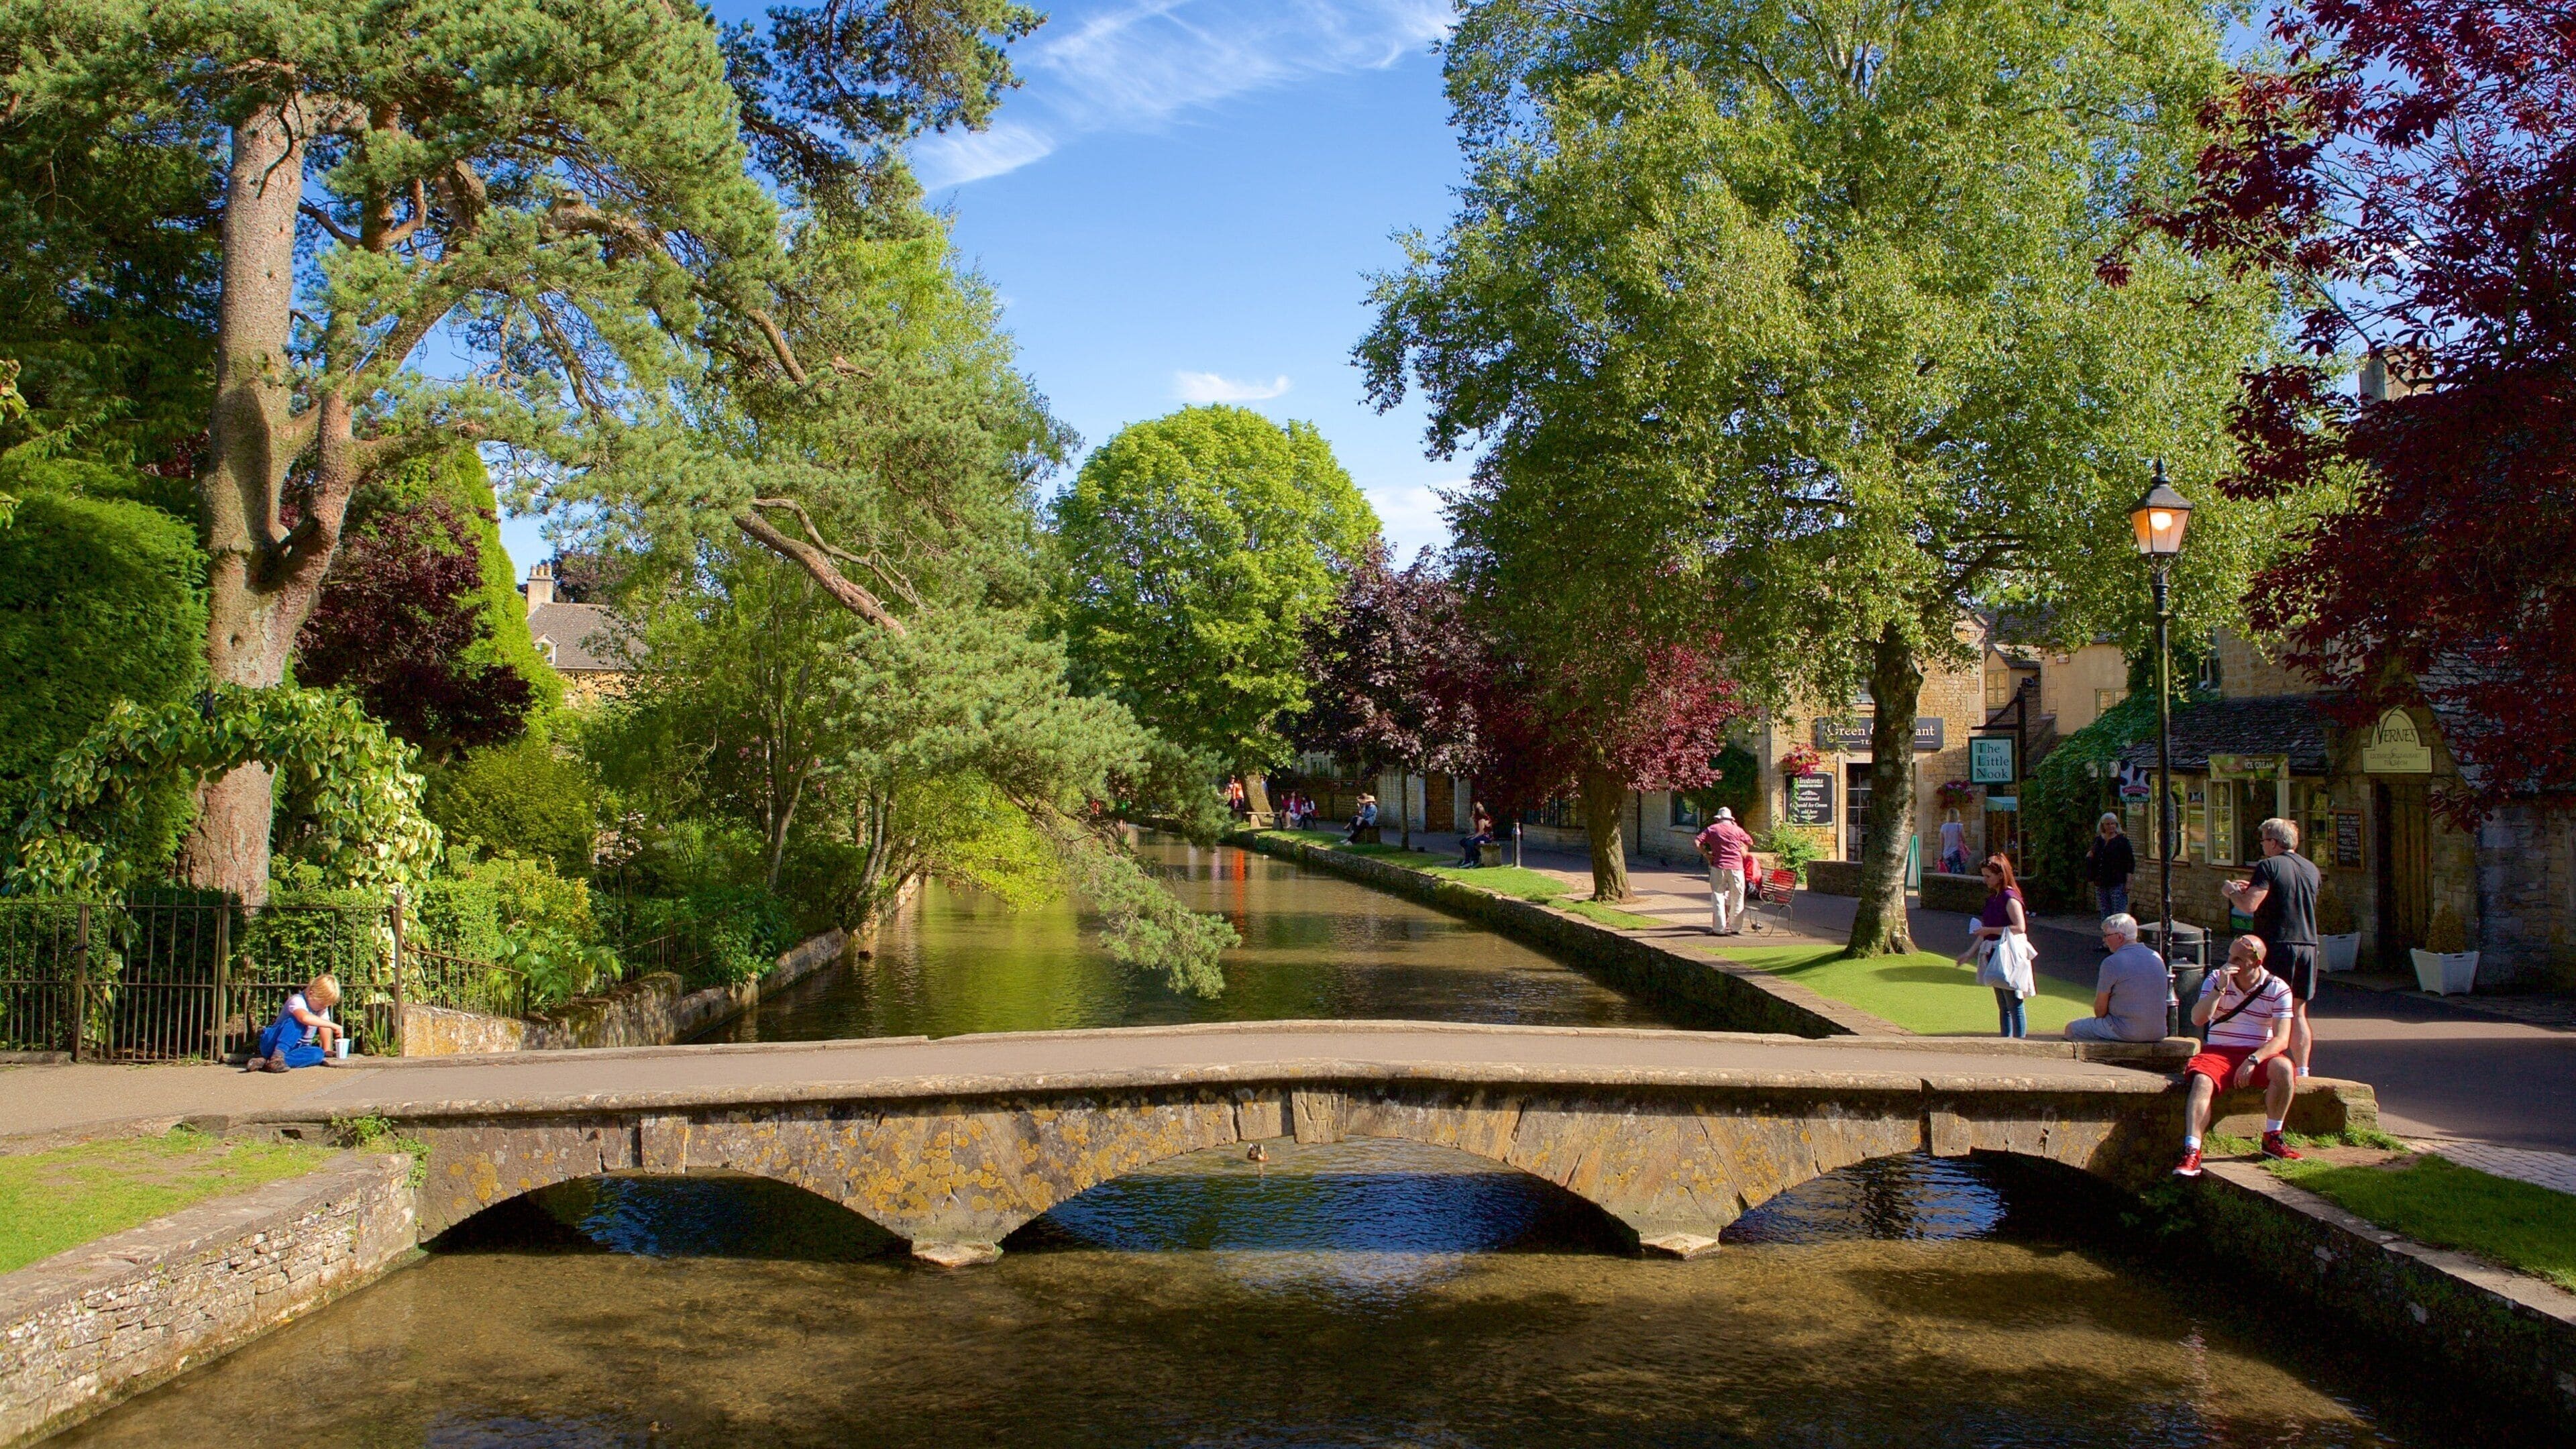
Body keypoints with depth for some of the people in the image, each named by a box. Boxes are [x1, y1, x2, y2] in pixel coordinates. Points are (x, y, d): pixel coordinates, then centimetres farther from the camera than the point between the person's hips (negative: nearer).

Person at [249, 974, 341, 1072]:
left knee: (318, 1054, -28)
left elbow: (324, 1027, 5)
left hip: (295, 1048, 6)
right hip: (272, 1041, -6)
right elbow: (305, 1018, -41)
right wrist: (332, 1025, -39)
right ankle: (278, 1055, -42)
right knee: (297, 1021, -32)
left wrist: (326, 1050, -2)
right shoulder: (297, 1000, -20)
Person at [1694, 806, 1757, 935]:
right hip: (1736, 867, 0)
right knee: (1737, 898, 10)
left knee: (1718, 897, 4)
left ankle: (1720, 928, 0)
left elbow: (1697, 842, -4)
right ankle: (1735, 928, 13)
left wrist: (1706, 855, 3)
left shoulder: (1712, 829, 5)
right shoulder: (1737, 830, 5)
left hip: (1718, 867, 0)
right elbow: (1750, 842, 18)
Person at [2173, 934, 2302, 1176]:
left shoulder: (2278, 989, -1)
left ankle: (2272, 1138, -12)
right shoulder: (2216, 979, 3)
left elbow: (2281, 1039, -8)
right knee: (2202, 1081, -31)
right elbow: (2198, 1019, -9)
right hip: (2219, 1052, 0)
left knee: (2283, 1069, -32)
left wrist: (2253, 1060, -24)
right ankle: (2191, 1152, -38)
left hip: (2260, 1054, 0)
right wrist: (2220, 988, -19)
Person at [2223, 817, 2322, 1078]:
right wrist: (2254, 888, 31)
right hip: (2308, 946, 6)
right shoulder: (2312, 870, 12)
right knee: (2298, 1012, 13)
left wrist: (2231, 890, 1)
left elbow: (2248, 906, -18)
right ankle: (2302, 1071, 14)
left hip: (2277, 946, -6)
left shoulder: (2269, 866, -10)